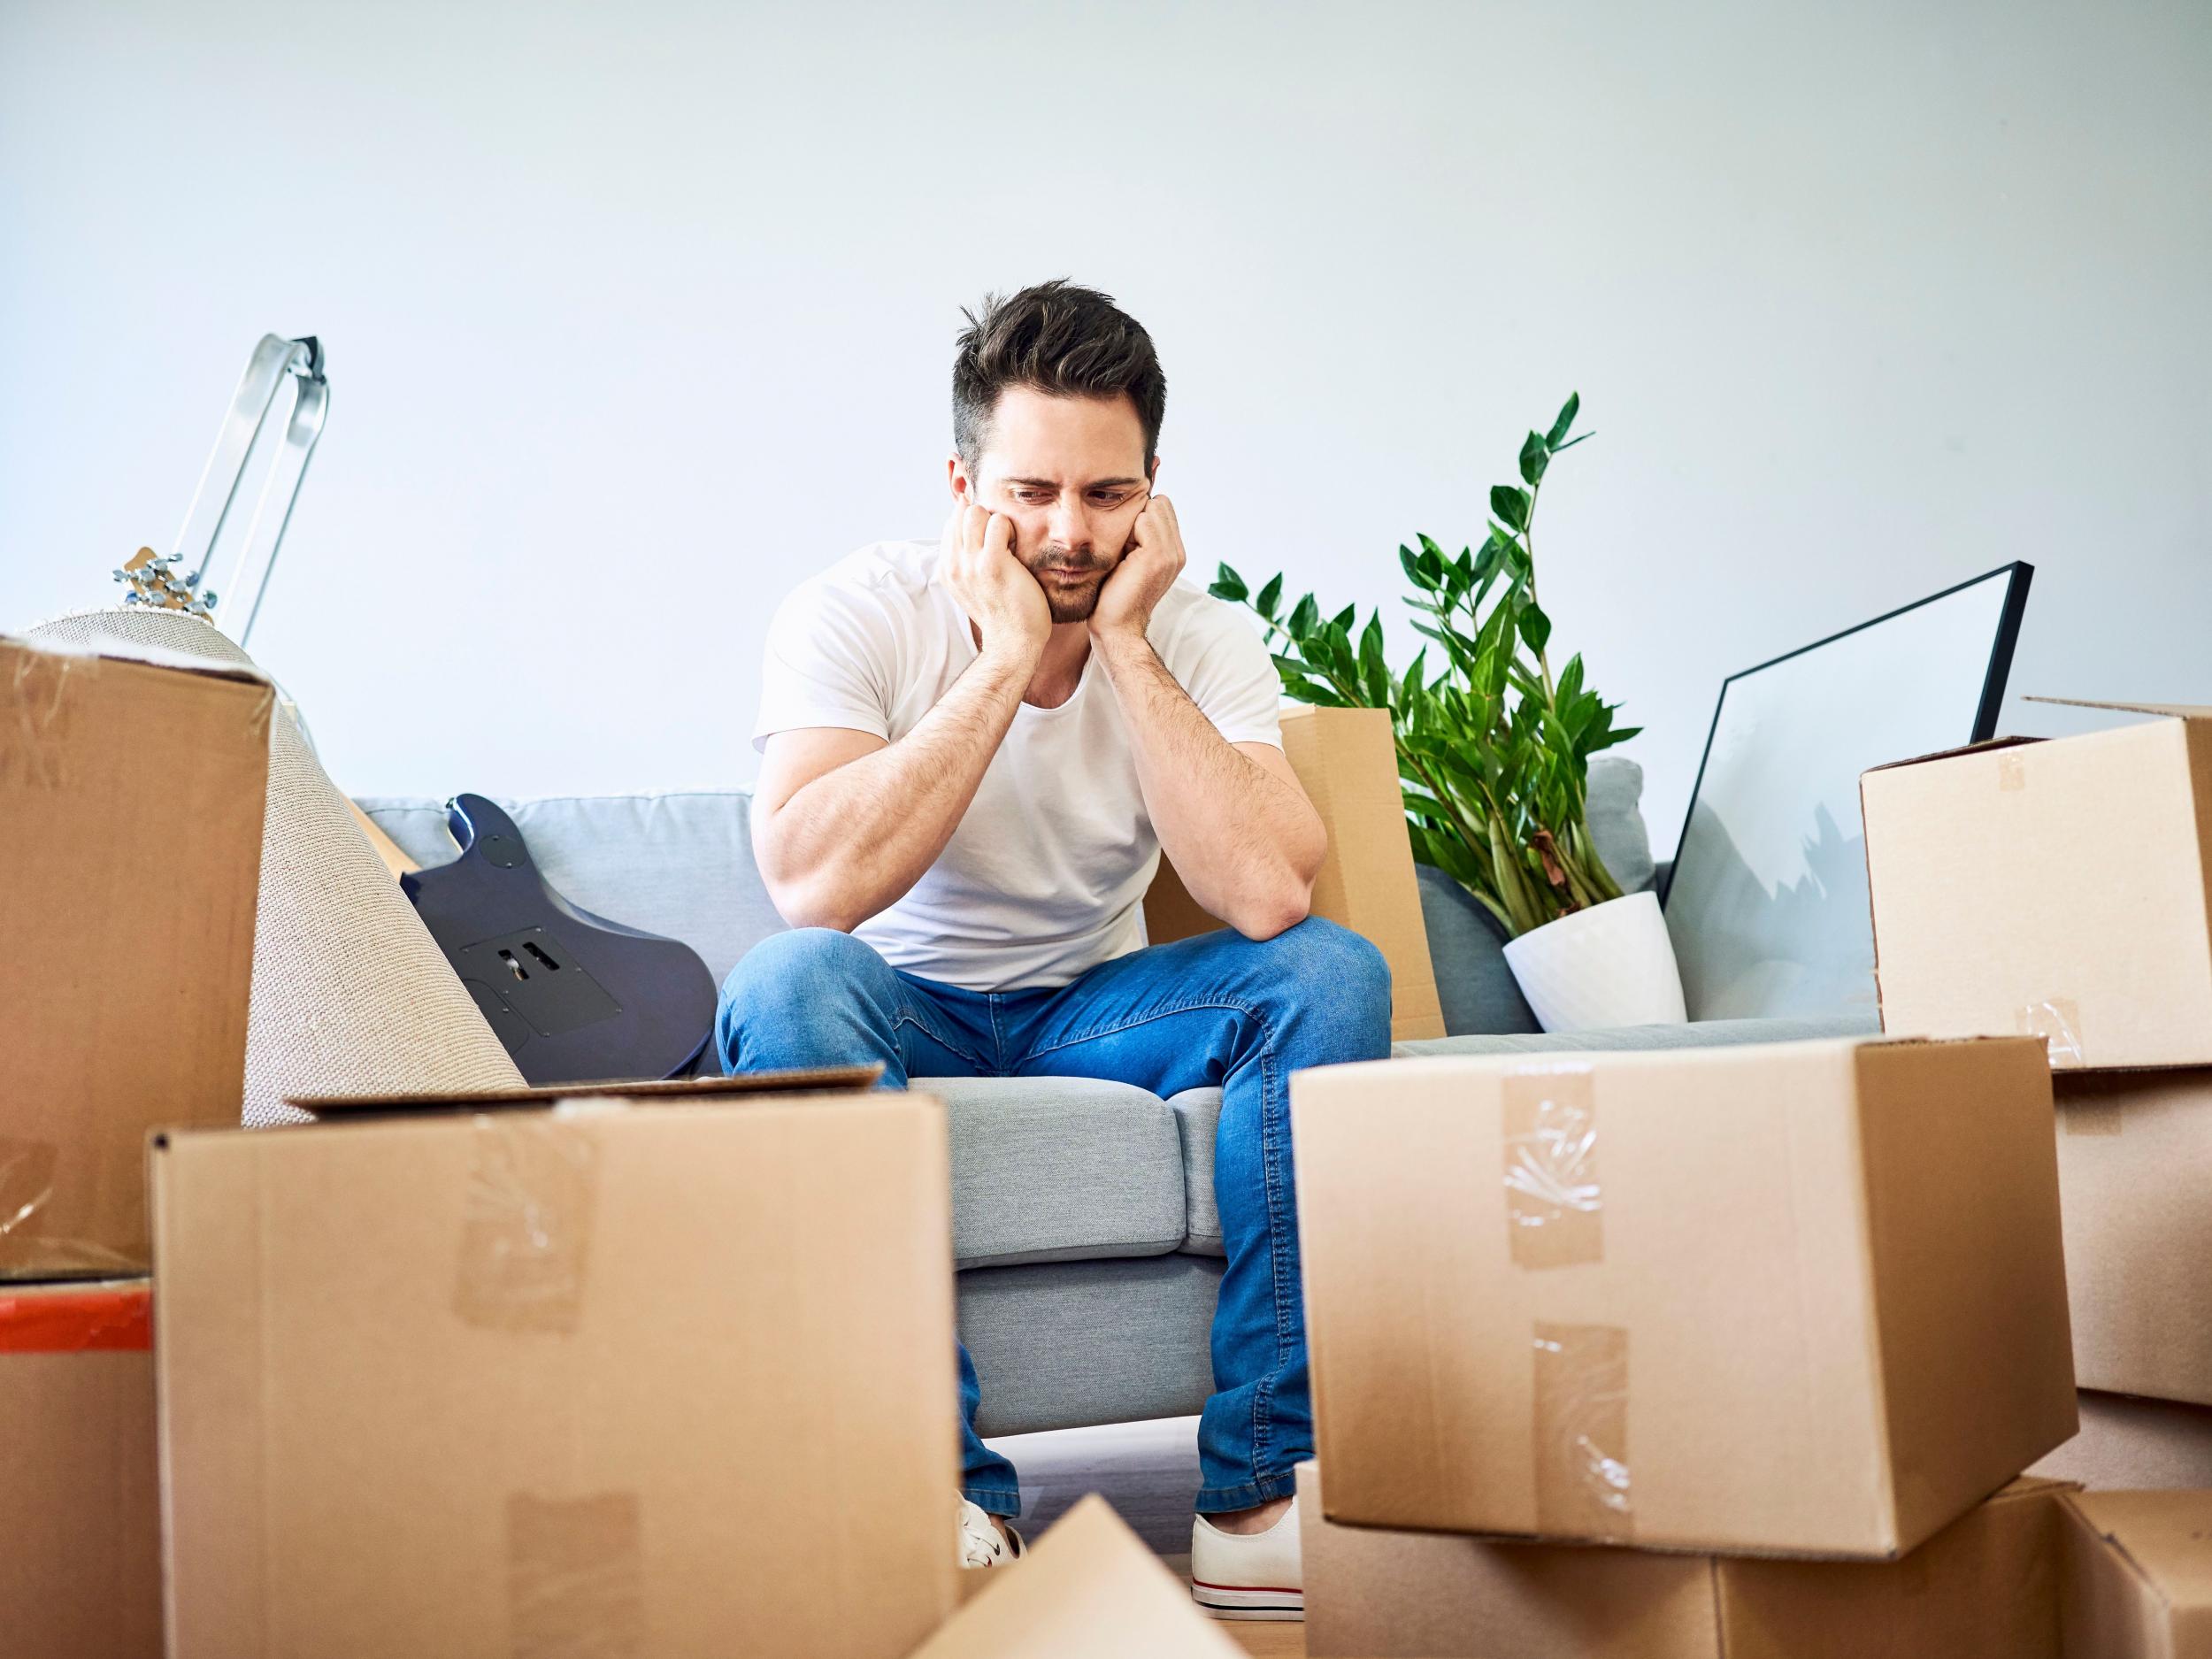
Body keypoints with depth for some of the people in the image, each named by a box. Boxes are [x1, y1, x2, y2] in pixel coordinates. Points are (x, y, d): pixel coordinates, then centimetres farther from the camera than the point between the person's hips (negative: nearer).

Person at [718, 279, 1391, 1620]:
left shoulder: (1203, 639, -9)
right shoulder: (855, 616, -15)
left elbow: (1267, 898, -26)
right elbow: (813, 887, -32)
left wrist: (1124, 644, -25)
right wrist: (1008, 655, -29)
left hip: (1096, 1008, 3)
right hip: (905, 1014, -2)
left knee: (1332, 972, -22)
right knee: (786, 984, -34)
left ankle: (1258, 1499, -21)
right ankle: (949, 1502, -30)